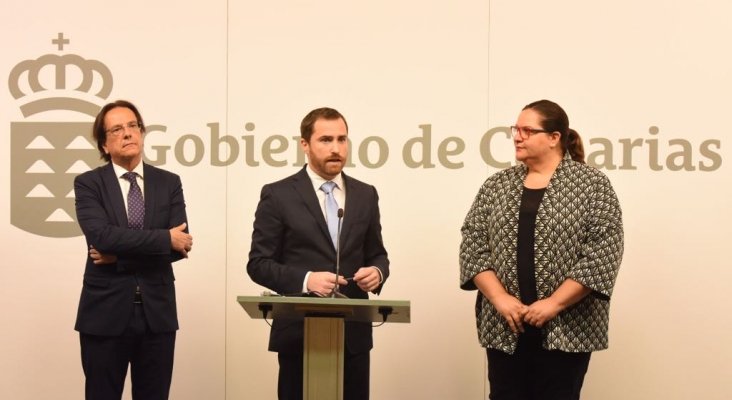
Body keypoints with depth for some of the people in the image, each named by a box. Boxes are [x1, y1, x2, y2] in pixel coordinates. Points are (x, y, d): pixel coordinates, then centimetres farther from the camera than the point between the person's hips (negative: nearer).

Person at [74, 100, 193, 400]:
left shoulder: (169, 183, 6)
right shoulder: (88, 183, -1)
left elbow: (181, 245, -5)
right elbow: (102, 236, -18)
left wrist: (120, 255, -12)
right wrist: (165, 238, -15)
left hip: (157, 312, 2)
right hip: (105, 312, -2)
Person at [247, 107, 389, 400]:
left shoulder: (365, 195, 10)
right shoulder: (278, 195, -2)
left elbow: (377, 254, 15)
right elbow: (258, 263, -4)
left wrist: (377, 272, -9)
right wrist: (305, 279, -20)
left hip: (353, 332, 3)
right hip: (299, 332, -3)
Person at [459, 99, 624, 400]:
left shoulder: (592, 185, -3)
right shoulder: (496, 185, 8)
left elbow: (603, 254, -10)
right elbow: (473, 245, 3)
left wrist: (554, 303, -15)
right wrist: (499, 298, -10)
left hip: (565, 327, -3)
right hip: (505, 326, 3)